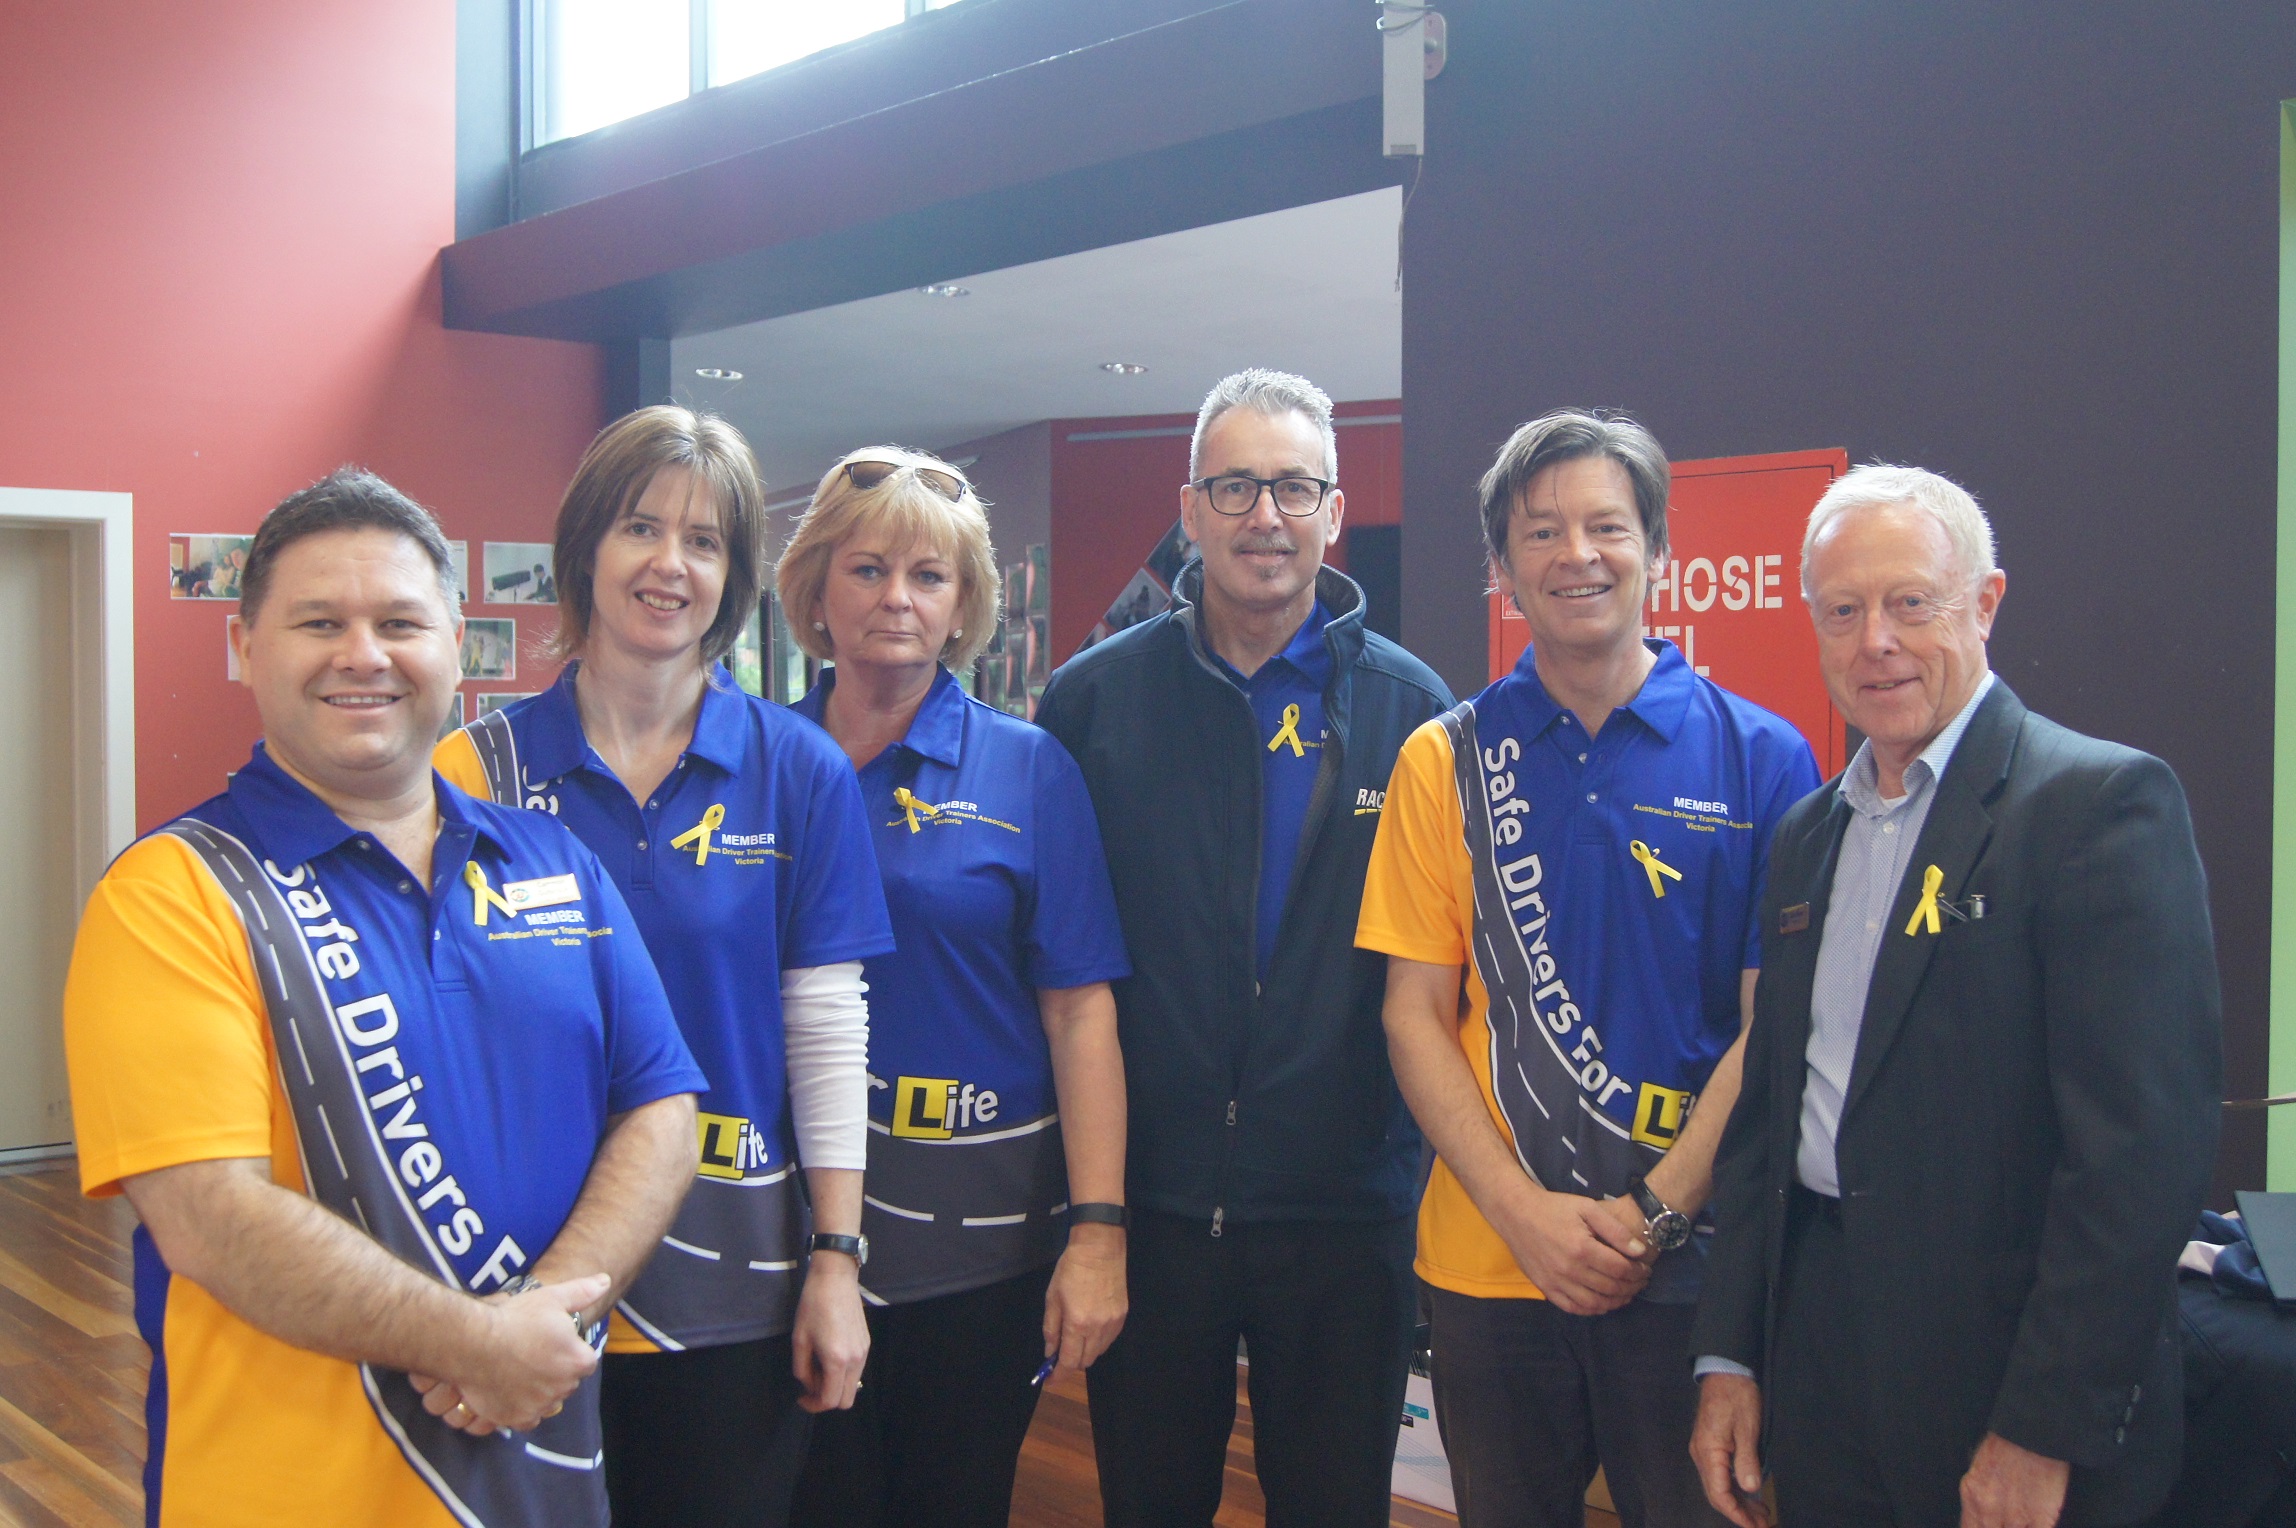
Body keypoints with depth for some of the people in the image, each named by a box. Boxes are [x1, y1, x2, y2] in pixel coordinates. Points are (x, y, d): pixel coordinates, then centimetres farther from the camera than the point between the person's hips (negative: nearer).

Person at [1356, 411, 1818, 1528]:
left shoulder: (1760, 758, -1)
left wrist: (1653, 1214, -12)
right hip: (1487, 1261, 1)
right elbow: (1415, 1014, 0)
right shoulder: (1445, 761, 2)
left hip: (1691, 1265, -1)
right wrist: (1524, 1209, -10)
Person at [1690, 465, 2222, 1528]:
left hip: (2003, 1388, -6)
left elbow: (2143, 1142, -17)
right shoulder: (1807, 834, 11)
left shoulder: (2102, 800, -11)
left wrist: (2045, 1428, -19)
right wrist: (1729, 1357, 9)